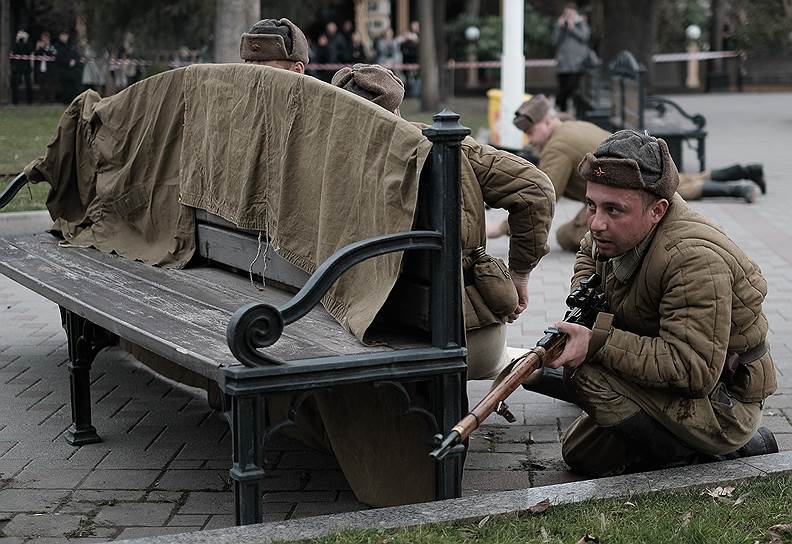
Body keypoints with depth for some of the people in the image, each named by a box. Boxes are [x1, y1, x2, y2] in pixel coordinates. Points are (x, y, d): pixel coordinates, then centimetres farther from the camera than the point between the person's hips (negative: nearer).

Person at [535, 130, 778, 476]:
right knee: (579, 455, 21)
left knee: (586, 374, -27)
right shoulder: (622, 226, -5)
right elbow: (589, 252, 21)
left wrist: (597, 343, -39)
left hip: (722, 406, -10)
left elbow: (693, 369, -38)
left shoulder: (696, 259, -33)